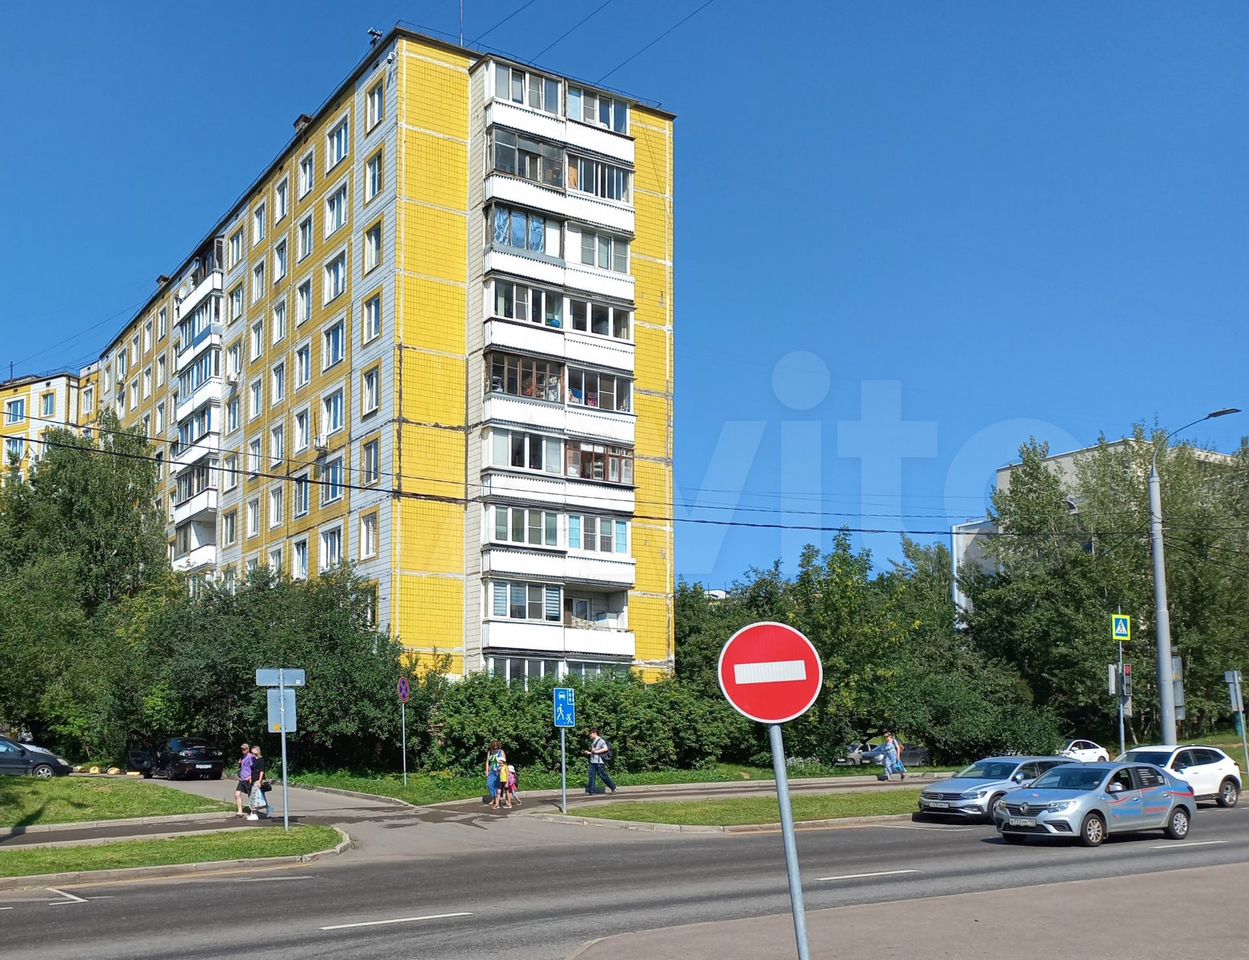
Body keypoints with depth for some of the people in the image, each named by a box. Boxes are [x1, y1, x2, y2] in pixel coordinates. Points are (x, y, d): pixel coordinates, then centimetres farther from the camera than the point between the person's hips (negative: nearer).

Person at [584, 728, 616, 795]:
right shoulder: (593, 742, 18)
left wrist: (596, 751, -19)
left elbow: (605, 749, -20)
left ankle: (613, 787, 12)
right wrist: (588, 752, 12)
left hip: (599, 762, -8)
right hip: (593, 762, 8)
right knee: (591, 776, 1)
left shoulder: (601, 740, -8)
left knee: (603, 775, -2)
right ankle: (590, 790, 2)